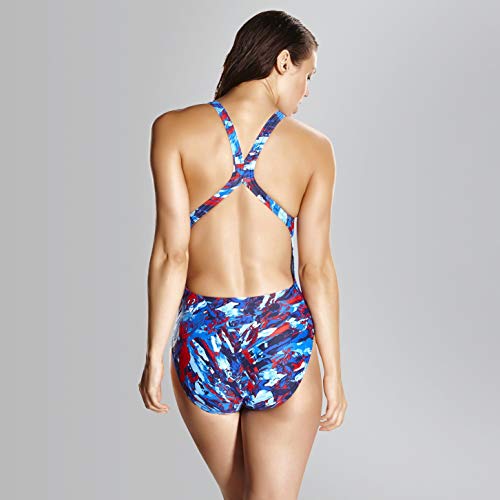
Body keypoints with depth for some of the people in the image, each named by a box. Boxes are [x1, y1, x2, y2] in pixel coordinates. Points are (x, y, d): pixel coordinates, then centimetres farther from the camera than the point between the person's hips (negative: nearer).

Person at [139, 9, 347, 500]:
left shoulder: (173, 129, -4)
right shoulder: (314, 147, -2)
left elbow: (171, 253, -7)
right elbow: (317, 268, -3)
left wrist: (154, 355, 0)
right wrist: (333, 370, 6)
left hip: (203, 335, 1)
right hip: (284, 332, -1)